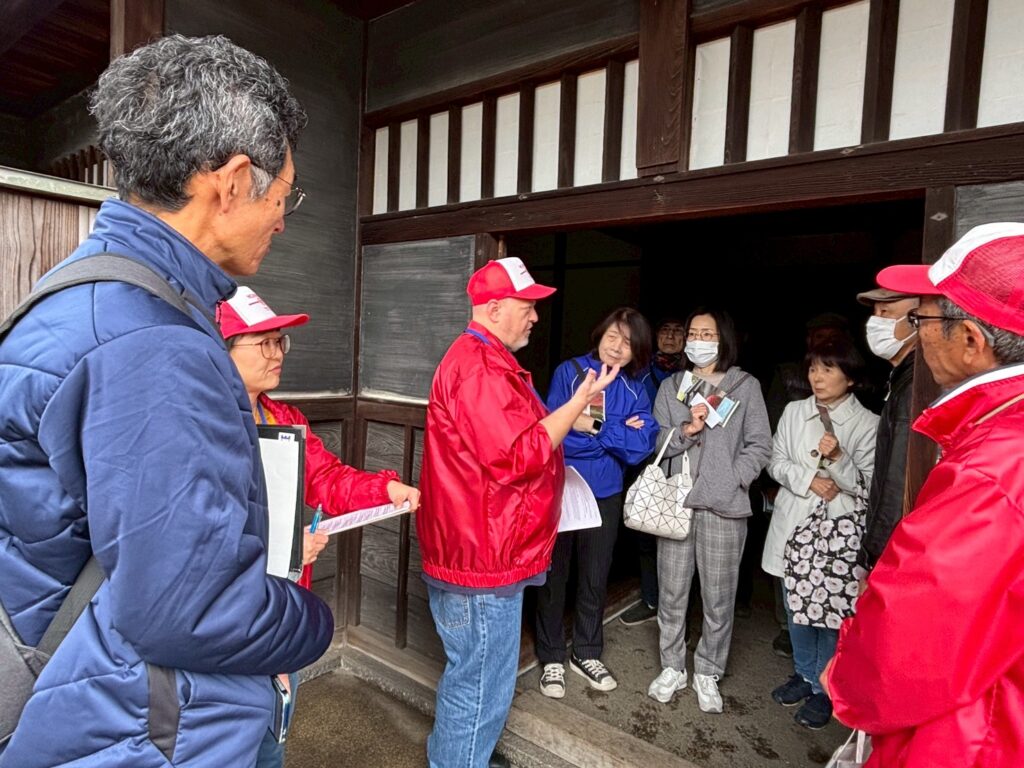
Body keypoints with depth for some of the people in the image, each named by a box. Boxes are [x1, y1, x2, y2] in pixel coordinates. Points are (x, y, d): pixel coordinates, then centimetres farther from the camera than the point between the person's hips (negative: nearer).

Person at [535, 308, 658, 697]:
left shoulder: (635, 388, 0)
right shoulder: (569, 372, -10)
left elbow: (640, 446, -10)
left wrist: (595, 427, -20)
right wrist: (617, 434, -18)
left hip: (605, 494, 3)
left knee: (595, 578, 17)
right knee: (554, 575, 9)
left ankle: (586, 653, 37)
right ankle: (551, 658, 28)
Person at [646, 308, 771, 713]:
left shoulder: (745, 386, 3)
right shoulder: (671, 386, 11)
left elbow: (760, 446, 0)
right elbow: (656, 441, 6)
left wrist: (732, 480, -10)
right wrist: (686, 429, -11)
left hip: (723, 506, -2)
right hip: (675, 501, 2)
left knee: (718, 597, 7)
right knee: (671, 593, 10)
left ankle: (707, 673, 26)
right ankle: (672, 667, 28)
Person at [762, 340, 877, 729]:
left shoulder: (868, 423, -7)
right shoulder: (793, 411, 4)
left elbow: (868, 485, -8)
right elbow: (776, 463, 5)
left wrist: (838, 459, -24)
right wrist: (808, 480, -12)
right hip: (794, 522, 4)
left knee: (830, 610, 3)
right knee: (795, 605, 16)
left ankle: (823, 689, 24)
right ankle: (804, 674, 37)